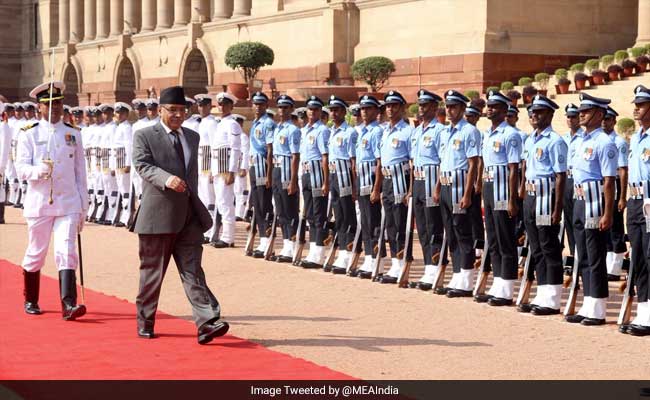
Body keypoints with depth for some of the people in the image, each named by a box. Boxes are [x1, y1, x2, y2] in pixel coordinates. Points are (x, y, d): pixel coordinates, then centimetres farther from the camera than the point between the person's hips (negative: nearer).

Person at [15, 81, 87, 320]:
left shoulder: (73, 134, 10)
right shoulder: (29, 135, 2)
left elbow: (80, 173, 12)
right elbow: (21, 168, -6)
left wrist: (83, 206, 10)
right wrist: (40, 170, -28)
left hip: (68, 204, 1)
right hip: (39, 203, -1)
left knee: (66, 252, -11)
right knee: (36, 254, 9)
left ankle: (68, 305, -19)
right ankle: (30, 301, 28)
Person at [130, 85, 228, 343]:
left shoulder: (192, 137, 17)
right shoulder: (144, 136, -1)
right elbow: (143, 166, -16)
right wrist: (166, 179, -34)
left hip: (188, 217, 4)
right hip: (158, 215, -4)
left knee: (193, 272, -4)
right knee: (152, 273, 6)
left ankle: (207, 324, -14)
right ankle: (145, 323, 19)